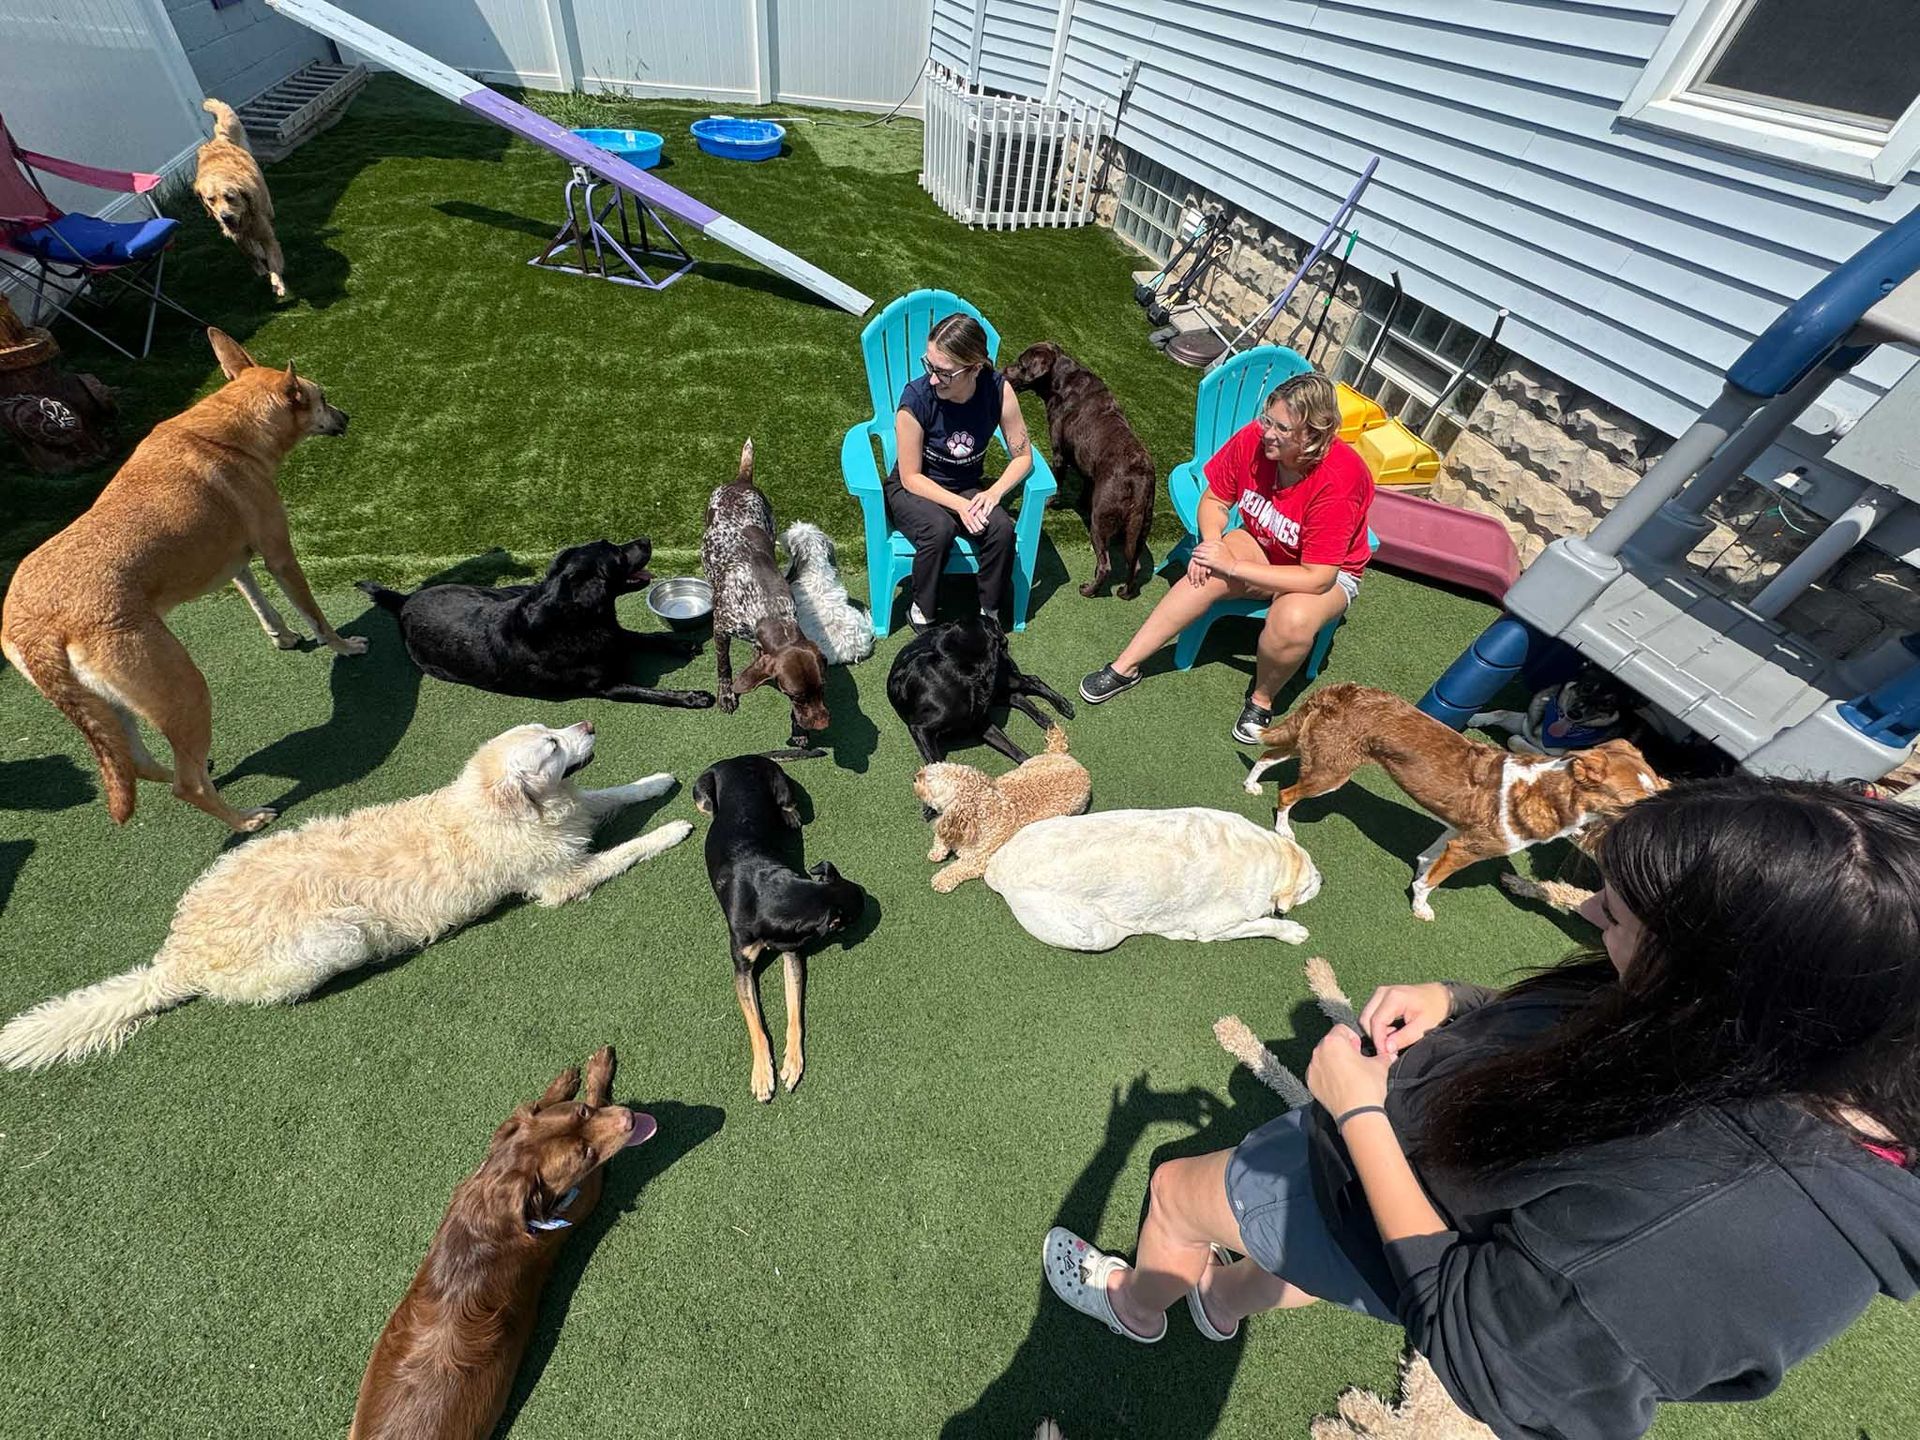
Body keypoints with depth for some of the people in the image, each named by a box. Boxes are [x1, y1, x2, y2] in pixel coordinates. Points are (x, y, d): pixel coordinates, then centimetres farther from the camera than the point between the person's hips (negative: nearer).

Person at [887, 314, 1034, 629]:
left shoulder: (997, 389, -17)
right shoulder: (916, 397, -24)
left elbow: (1023, 455, -7)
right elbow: (911, 478, -17)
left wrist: (994, 492, -24)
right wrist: (959, 505, -27)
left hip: (968, 489, 3)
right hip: (913, 489, -2)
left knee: (1002, 528, -27)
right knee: (939, 529, -35)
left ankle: (989, 612, -4)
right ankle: (922, 613, -10)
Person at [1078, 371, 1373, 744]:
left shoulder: (1339, 480, -32)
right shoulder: (1254, 438, -20)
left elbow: (1318, 578, -31)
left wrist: (1232, 565, -32)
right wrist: (1212, 543, -24)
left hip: (1330, 572, -3)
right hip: (1260, 545, 4)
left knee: (1294, 618, -37)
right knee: (1207, 577, -28)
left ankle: (1262, 699, -8)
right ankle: (1125, 667, -19)